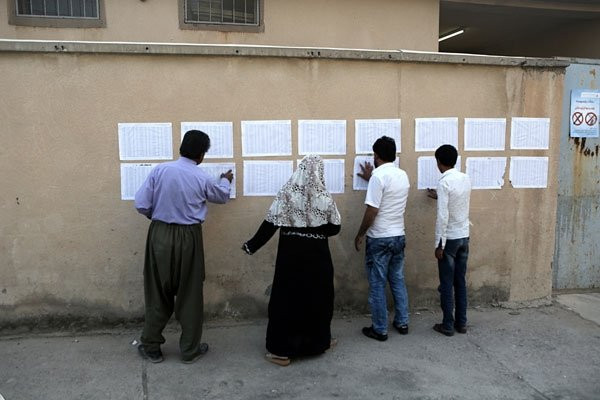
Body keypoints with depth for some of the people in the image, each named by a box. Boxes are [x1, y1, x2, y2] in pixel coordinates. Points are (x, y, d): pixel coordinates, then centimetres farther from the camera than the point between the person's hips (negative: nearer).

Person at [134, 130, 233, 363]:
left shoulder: (160, 170, -5)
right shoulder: (202, 178, -5)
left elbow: (141, 205, -6)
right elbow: (222, 197, 16)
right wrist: (225, 181, 37)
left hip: (160, 235, 2)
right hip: (188, 238, -1)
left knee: (158, 293, 13)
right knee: (190, 294, 10)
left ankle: (151, 347, 24)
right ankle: (190, 350, 20)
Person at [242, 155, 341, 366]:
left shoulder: (286, 194, -8)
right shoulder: (324, 198, -7)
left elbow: (269, 225, -9)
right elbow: (334, 228, 0)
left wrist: (251, 246, 1)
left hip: (290, 254, 0)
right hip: (316, 255, 1)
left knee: (286, 297, 6)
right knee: (317, 297, 16)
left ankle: (282, 350, 10)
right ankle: (319, 341, 31)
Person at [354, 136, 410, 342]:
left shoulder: (378, 176, -18)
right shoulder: (403, 176, 6)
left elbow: (372, 211, -21)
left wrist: (360, 235, -9)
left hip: (379, 239, -7)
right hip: (399, 237, 7)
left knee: (377, 285, 3)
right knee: (398, 280, 18)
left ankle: (380, 330, 11)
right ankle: (402, 322, 27)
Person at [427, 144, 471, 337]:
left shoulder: (444, 183, -18)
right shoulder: (466, 179, 4)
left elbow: (442, 216, -22)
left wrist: (439, 245, -16)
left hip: (450, 239, -7)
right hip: (464, 237, 7)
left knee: (446, 284, 3)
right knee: (460, 281, 14)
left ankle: (448, 325, 11)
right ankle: (461, 323, 22)